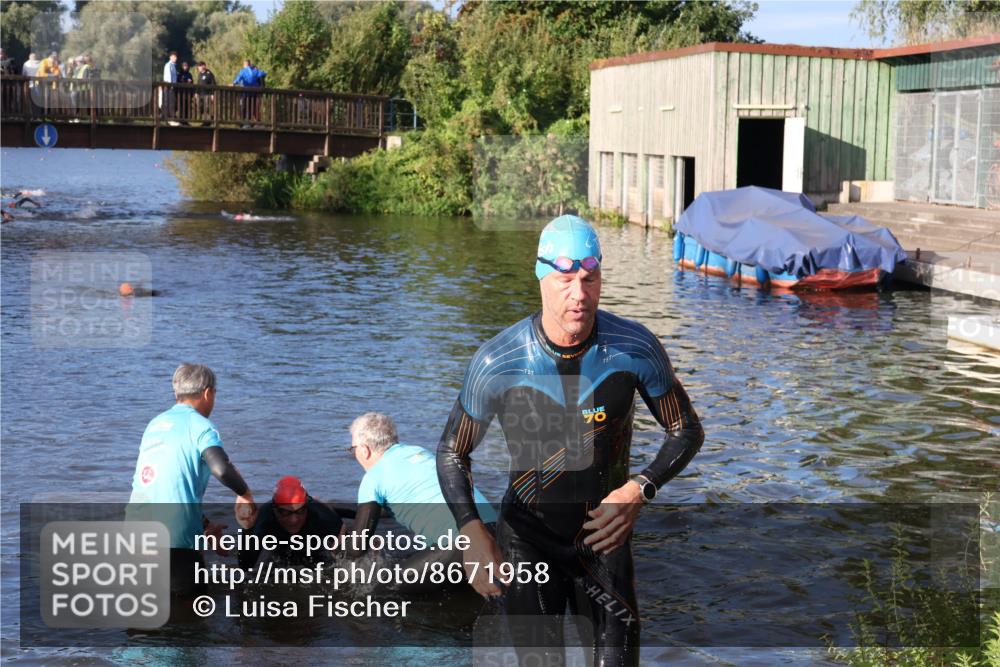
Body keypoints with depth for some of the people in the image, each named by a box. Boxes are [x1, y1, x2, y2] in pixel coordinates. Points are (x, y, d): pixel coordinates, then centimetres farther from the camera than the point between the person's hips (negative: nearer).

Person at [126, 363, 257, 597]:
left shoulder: (155, 424, 19)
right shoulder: (199, 425, -5)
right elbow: (221, 469, -23)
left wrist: (204, 525, 31)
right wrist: (245, 494, -4)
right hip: (173, 538, -7)